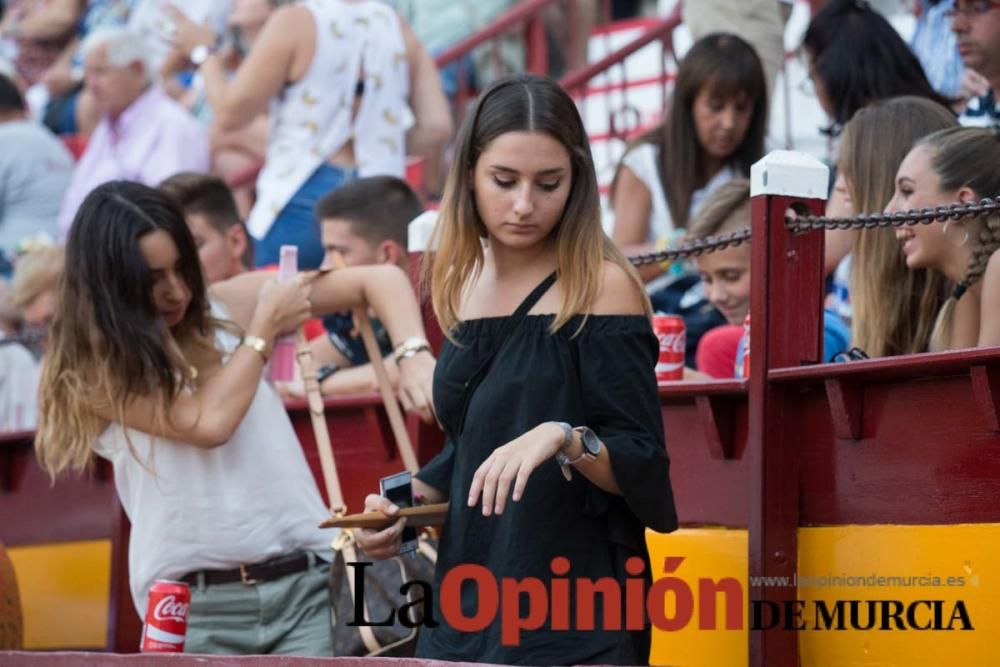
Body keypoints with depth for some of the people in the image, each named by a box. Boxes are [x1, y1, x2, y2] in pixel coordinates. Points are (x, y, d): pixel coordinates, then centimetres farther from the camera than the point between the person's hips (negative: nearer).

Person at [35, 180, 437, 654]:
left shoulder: (226, 307, 7)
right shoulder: (94, 368, -2)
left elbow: (379, 279, 9)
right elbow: (209, 422, -15)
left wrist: (413, 358, -9)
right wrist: (264, 328, -2)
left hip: (305, 582, 2)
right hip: (191, 607, -2)